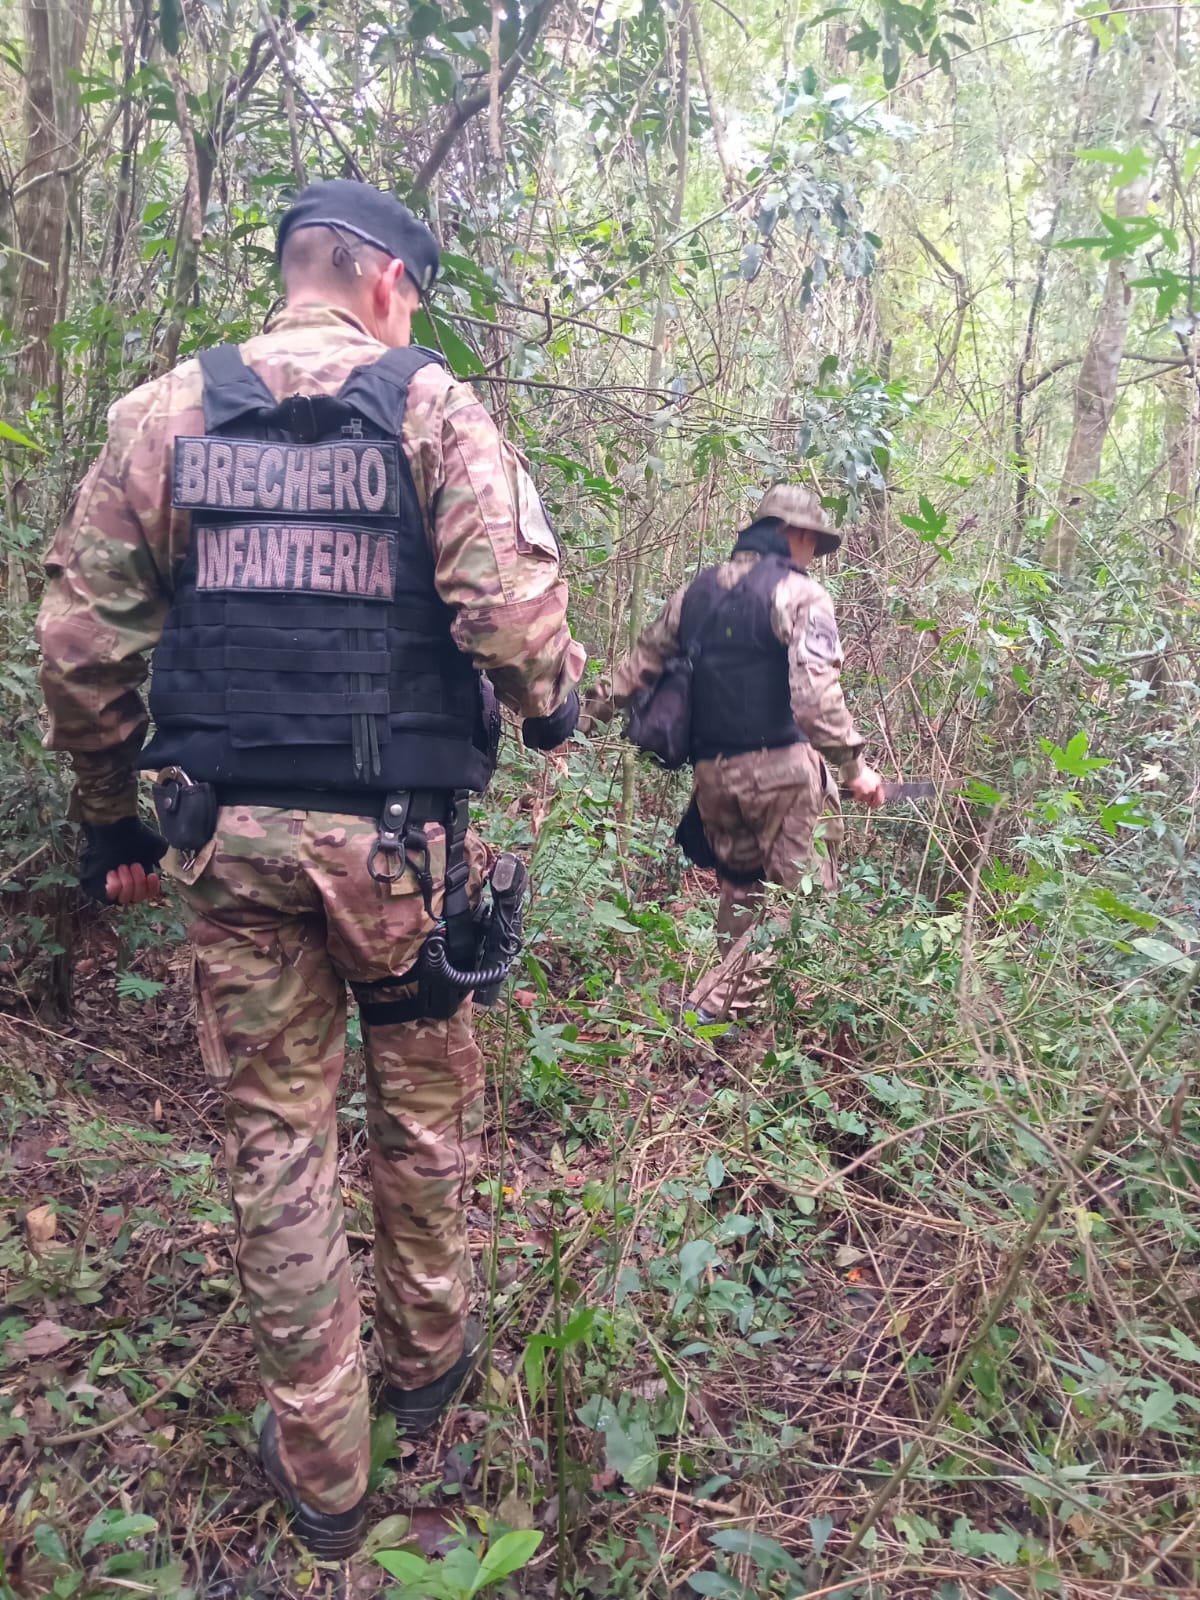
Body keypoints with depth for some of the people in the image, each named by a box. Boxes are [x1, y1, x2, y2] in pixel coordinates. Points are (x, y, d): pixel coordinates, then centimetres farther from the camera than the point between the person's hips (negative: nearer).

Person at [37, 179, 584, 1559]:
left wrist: (109, 818, 14)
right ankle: (424, 1367, 40)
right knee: (422, 1109, 19)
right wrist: (549, 704, 6)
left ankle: (319, 1470, 26)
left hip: (229, 834, 2)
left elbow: (82, 639, 3)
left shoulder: (162, 413, 6)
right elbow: (509, 606, -16)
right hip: (395, 835, -2)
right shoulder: (429, 406, -3)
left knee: (275, 1134, 12)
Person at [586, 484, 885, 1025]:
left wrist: (588, 710, 28)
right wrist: (853, 766, -13)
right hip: (779, 768, -7)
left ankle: (728, 997, 26)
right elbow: (815, 695, -19)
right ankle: (715, 1005, -7)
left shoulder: (695, 592, 12)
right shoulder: (798, 593, -7)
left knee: (740, 893, 22)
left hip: (712, 772, 7)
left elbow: (639, 665, 18)